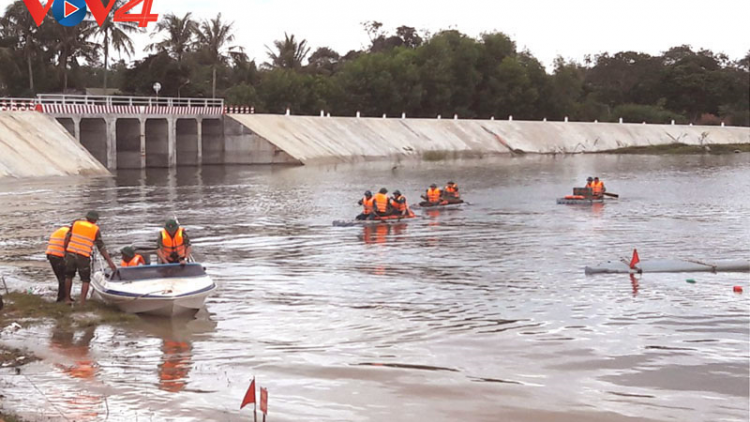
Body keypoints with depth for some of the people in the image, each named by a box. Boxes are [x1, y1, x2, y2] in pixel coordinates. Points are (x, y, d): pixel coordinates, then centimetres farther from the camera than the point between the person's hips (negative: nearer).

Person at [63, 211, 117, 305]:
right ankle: (82, 301, -2)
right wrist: (110, 261, 2)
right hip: (84, 257, -2)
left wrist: (65, 251, 16)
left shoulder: (76, 223, 10)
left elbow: (67, 238, 6)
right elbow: (101, 247, 1)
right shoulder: (96, 229, 3)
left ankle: (67, 298, 25)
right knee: (85, 279, 9)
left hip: (71, 253, 2)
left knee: (69, 276, 20)